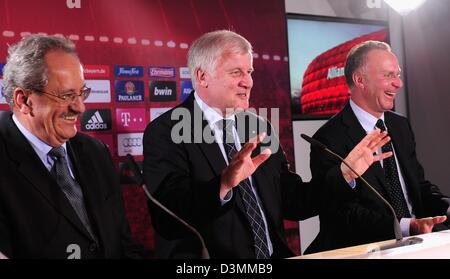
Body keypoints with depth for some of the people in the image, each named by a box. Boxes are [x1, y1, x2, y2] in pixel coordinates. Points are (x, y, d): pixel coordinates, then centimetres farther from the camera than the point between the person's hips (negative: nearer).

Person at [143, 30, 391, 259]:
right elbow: (168, 219, -20)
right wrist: (223, 184, -34)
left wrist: (346, 173, 2)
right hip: (207, 258, -5)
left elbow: (291, 202, 12)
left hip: (273, 255, 5)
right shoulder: (164, 132, -7)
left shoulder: (259, 128, 12)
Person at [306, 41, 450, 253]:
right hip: (361, 248, -7)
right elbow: (345, 211, -17)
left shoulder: (401, 126, 15)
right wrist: (407, 226, -29)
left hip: (415, 244, 7)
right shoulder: (330, 139, -10)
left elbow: (419, 185, 17)